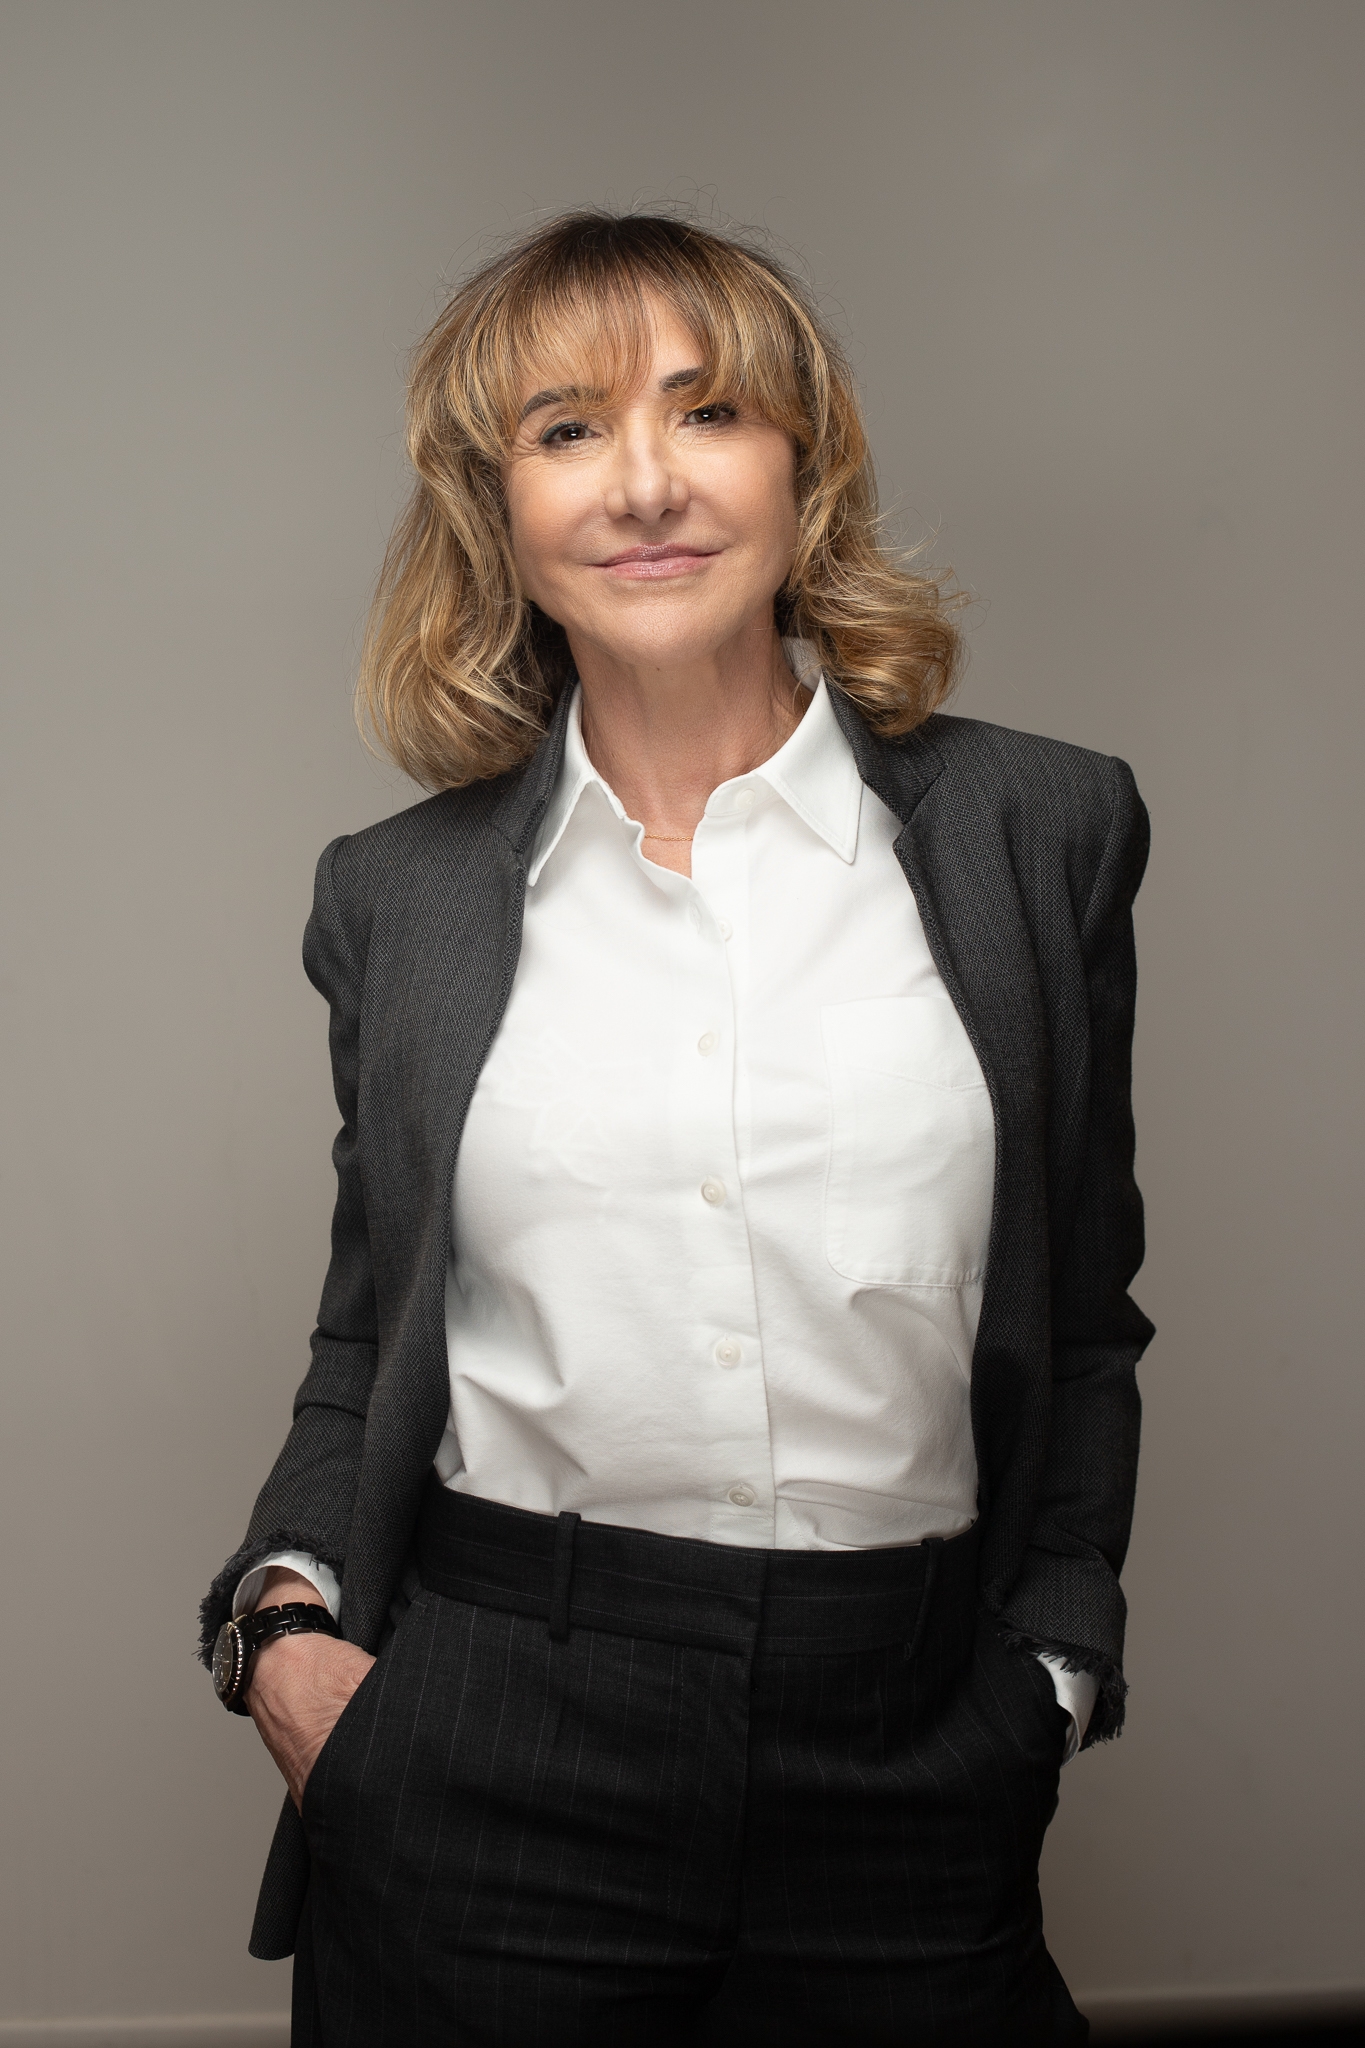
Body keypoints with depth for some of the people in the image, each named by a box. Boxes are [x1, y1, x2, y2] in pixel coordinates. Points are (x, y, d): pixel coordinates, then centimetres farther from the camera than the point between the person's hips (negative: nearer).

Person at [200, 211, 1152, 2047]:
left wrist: (1048, 1674, 0)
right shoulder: (403, 893, 4)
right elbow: (372, 1341, 11)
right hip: (484, 1744, 1)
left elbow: (1082, 1322, 6)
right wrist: (286, 1608, -4)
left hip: (907, 1779, 0)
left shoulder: (1040, 833, 1)